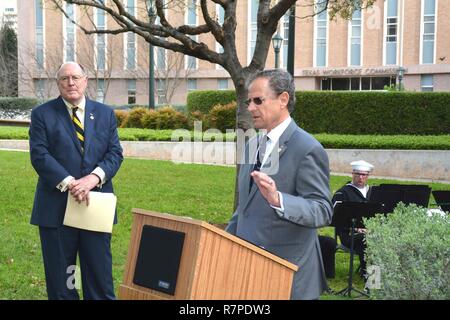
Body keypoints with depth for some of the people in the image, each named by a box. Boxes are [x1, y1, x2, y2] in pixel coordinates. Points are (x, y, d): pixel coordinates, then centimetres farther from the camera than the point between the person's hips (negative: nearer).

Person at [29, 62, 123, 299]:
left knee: (99, 271, 6)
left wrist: (94, 177, -15)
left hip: (96, 204, 2)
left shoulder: (105, 114, 10)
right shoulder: (42, 114, 2)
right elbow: (39, 155, -7)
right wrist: (69, 183, -19)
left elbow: (115, 153, 3)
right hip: (56, 206, -2)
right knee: (60, 274, 7)